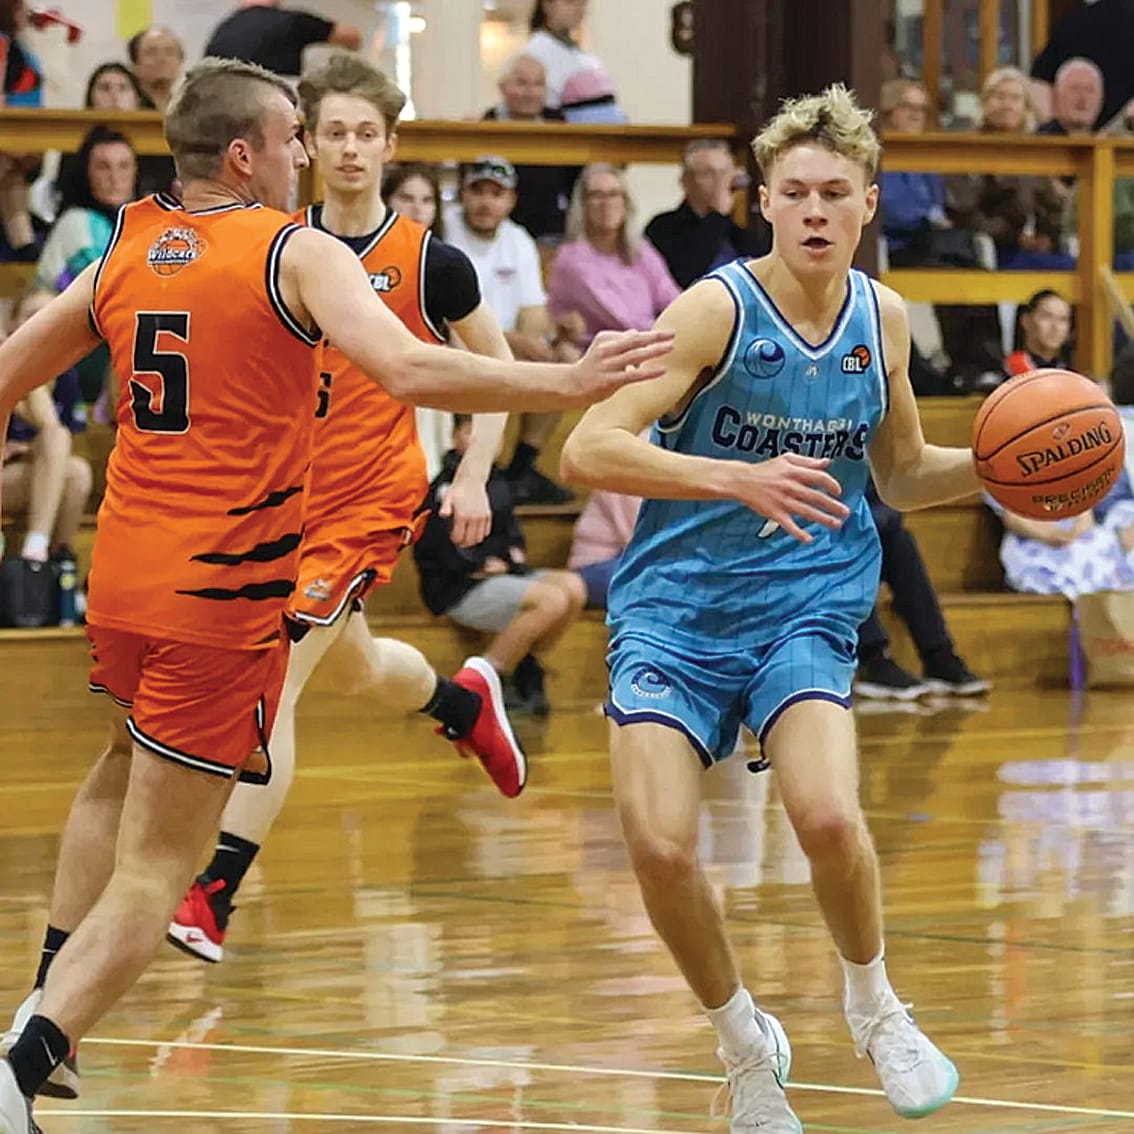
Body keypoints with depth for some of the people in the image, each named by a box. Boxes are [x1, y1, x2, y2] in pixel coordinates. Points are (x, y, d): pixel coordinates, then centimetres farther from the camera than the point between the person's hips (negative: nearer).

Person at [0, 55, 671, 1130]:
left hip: (120, 571, 6)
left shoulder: (121, 253, 9)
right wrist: (568, 384, -22)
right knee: (150, 869, -2)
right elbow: (406, 369, -24)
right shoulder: (298, 253, -9)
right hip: (225, 593, -6)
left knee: (122, 770, 34)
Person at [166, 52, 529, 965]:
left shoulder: (428, 261, -7)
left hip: (372, 501, -5)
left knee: (274, 684, -17)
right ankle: (466, 702, 59)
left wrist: (474, 477, -4)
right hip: (289, 492, 5)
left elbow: (498, 366, 5)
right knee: (361, 666, 25)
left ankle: (216, 894, -16)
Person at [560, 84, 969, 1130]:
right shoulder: (719, 309, -12)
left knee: (828, 815, -25)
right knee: (660, 847, -19)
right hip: (678, 605, -2)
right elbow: (587, 452, -20)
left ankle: (873, 1005, 6)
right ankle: (745, 1042, 9)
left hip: (807, 610, 2)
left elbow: (900, 475, 20)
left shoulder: (884, 319, 4)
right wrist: (741, 480, -31)